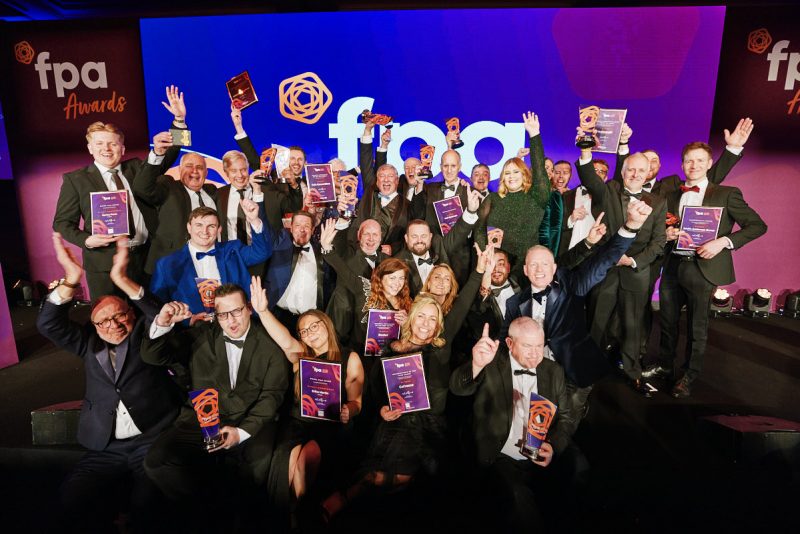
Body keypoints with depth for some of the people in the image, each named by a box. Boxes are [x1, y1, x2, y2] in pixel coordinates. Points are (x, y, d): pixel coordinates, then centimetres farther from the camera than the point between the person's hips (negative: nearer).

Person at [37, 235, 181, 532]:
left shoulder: (145, 335, 7)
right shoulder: (89, 345, 14)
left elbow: (160, 316, -13)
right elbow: (48, 325, 2)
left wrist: (123, 279, -25)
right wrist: (71, 278, -14)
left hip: (152, 440, -3)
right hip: (106, 447, 4)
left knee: (146, 504, -25)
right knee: (71, 500, -17)